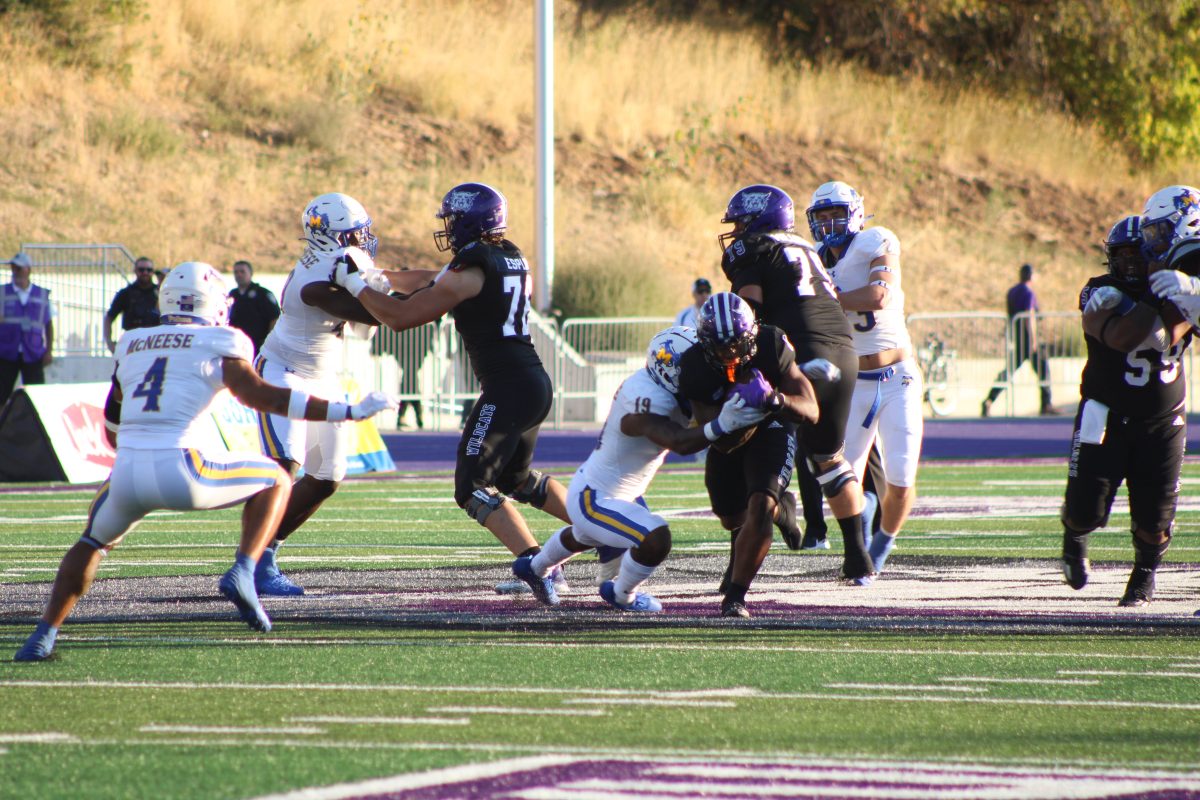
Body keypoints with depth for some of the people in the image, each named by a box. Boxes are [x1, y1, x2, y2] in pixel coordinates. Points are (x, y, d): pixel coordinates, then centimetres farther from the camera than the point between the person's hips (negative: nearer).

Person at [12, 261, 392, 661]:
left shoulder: (131, 344, 21)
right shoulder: (218, 343, 8)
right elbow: (259, 395, -5)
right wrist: (348, 411, -3)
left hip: (126, 475, 4)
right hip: (179, 470, -4)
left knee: (95, 540, 33)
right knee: (276, 481, 20)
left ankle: (43, 635, 15)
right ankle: (243, 572, -1)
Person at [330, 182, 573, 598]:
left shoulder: (471, 270, -11)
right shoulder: (512, 259, 15)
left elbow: (402, 316, -10)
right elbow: (435, 283, 30)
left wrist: (356, 283, 2)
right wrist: (379, 273, 36)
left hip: (508, 388, -9)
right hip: (537, 382, 9)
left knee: (473, 488, -5)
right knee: (515, 478, 27)